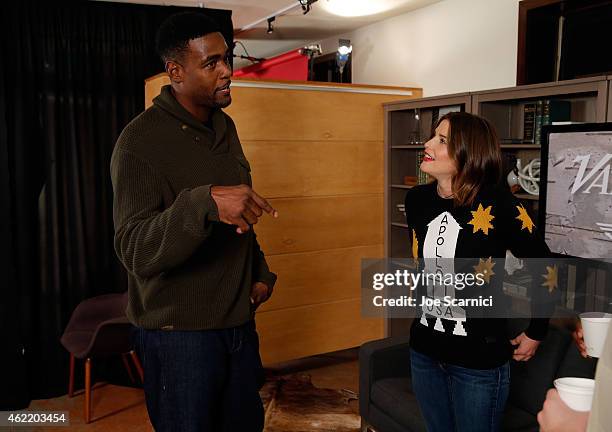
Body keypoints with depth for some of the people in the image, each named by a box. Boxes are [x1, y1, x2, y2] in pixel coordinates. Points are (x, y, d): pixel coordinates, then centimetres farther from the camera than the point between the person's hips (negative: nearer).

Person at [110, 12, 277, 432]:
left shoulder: (226, 128, 7)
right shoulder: (141, 140, -17)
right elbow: (133, 249, -26)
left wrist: (261, 271, 7)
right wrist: (204, 202, -41)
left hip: (238, 319, 7)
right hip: (179, 331, -6)